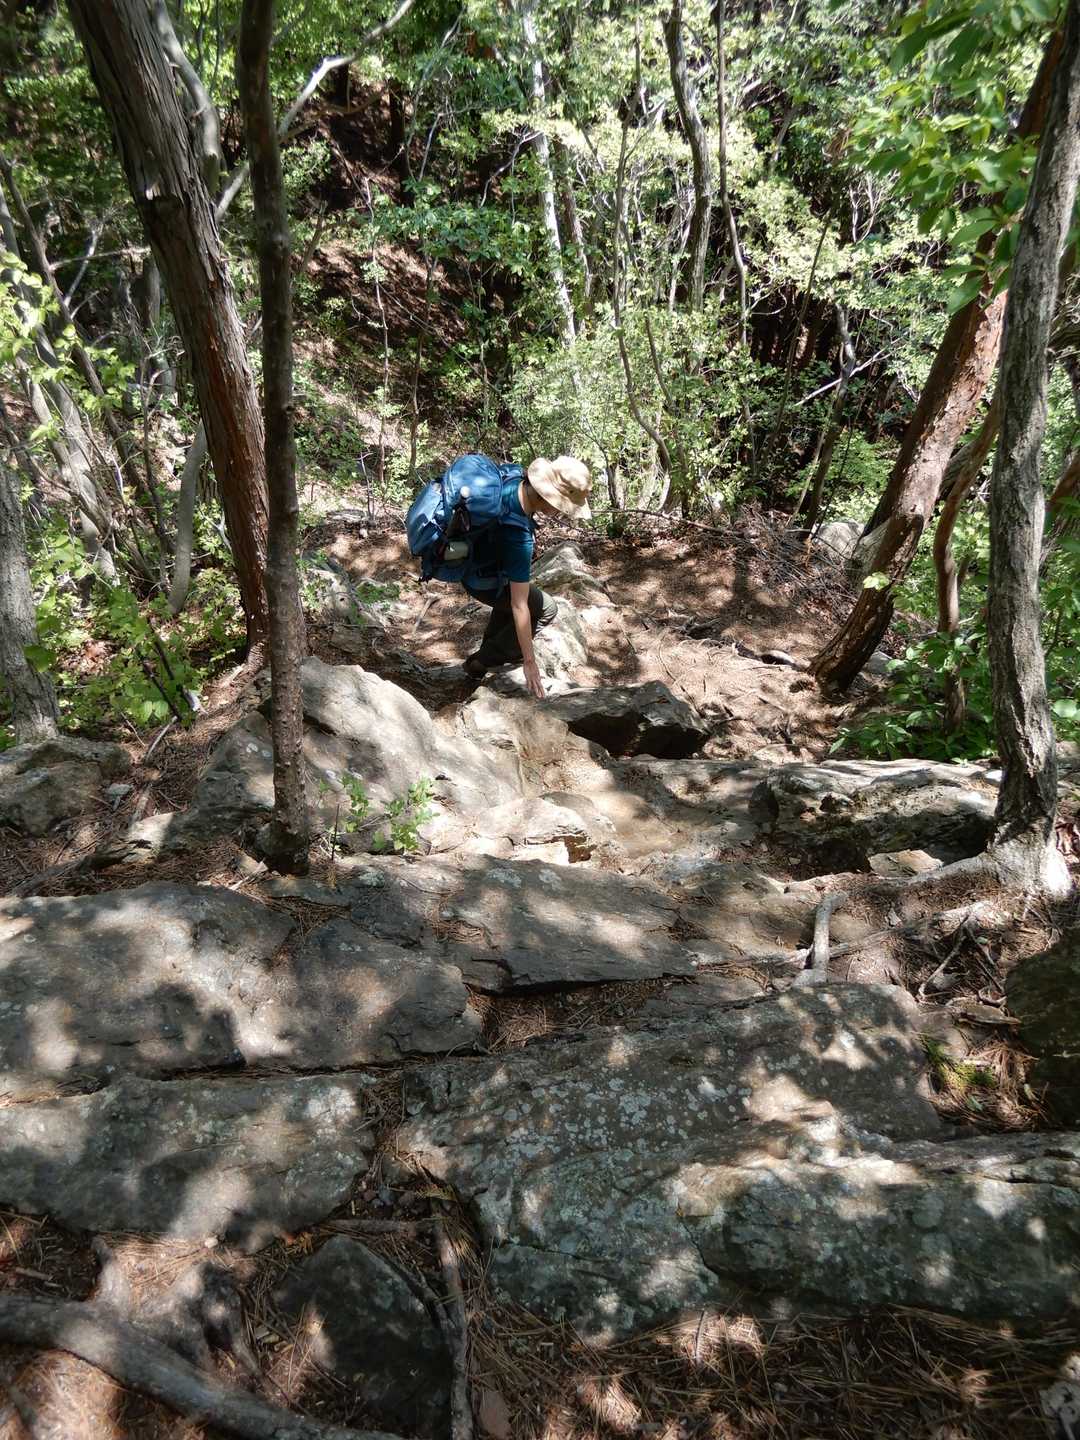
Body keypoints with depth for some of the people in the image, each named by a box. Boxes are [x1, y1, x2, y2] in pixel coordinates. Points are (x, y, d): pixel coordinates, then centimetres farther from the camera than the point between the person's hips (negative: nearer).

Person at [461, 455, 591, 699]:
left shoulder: (512, 482, -19)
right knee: (546, 609, 4)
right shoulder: (519, 538, -39)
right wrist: (530, 663, -26)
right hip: (485, 583, -8)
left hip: (471, 561, 8)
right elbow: (519, 607, -33)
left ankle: (490, 646, 44)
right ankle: (483, 660, 8)